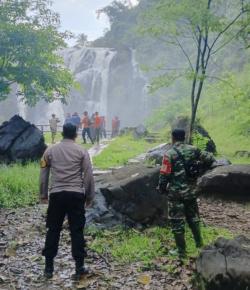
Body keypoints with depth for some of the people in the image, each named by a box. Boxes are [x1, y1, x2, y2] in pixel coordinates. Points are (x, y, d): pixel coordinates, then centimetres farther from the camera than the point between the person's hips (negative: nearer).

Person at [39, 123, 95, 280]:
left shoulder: (50, 150, 6)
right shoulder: (81, 151, -1)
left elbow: (43, 175, 9)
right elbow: (88, 176, -2)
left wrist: (43, 195, 19)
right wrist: (90, 196, 8)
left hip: (56, 194, 2)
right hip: (76, 195, -1)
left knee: (53, 230, 12)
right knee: (77, 231, 5)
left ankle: (49, 267, 17)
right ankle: (79, 268, 11)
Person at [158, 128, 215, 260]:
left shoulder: (169, 154, -14)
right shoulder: (193, 150, 0)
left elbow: (164, 175, -14)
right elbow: (210, 159, 4)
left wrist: (162, 189, 1)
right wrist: (200, 167, 16)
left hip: (175, 192, -4)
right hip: (190, 191, 5)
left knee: (177, 222, 6)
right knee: (193, 217, 22)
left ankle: (181, 251, 12)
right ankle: (199, 244, 30)